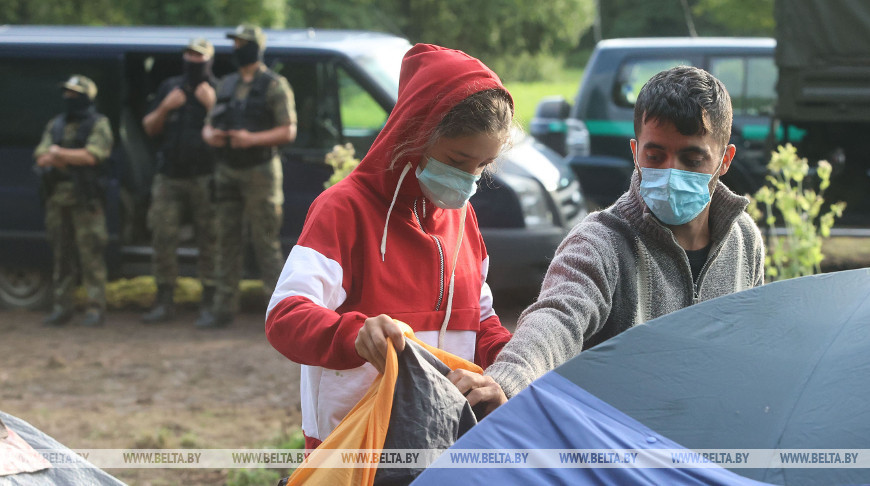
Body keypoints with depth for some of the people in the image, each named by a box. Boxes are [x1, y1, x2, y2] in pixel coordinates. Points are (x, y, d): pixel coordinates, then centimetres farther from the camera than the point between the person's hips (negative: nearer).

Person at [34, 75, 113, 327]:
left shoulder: (98, 124, 1)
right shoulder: (56, 124, 17)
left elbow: (91, 155, -13)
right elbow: (41, 157, 6)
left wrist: (57, 153, -4)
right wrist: (70, 161, -9)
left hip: (85, 199, -5)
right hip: (57, 197, 5)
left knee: (91, 253, -7)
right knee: (61, 253, 7)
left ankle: (96, 308, -3)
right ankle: (61, 307, 11)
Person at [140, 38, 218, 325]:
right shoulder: (169, 88, 14)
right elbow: (149, 128, 15)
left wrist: (211, 104, -18)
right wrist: (165, 108, -2)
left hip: (204, 179, -4)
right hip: (169, 178, 4)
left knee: (209, 242, -3)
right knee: (163, 239, 1)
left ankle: (209, 302, 4)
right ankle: (164, 303, 9)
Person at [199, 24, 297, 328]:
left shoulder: (274, 86, -4)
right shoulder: (227, 84, 16)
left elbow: (288, 131, -10)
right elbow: (210, 123, 21)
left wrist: (253, 139, -22)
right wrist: (210, 135, -4)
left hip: (260, 173, -6)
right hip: (227, 171, 6)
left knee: (266, 243, -7)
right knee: (227, 240, 8)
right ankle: (223, 308, 13)